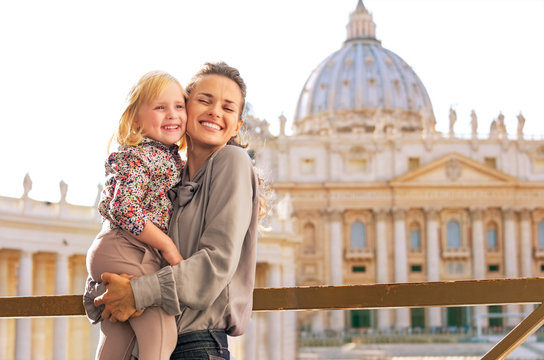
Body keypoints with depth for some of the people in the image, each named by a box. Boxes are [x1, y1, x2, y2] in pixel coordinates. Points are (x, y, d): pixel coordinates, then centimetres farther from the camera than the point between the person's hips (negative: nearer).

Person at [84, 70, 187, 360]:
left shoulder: (173, 160, 15)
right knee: (161, 329, -17)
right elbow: (124, 209, -23)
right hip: (121, 249, -10)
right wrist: (167, 246, -17)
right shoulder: (138, 156, -13)